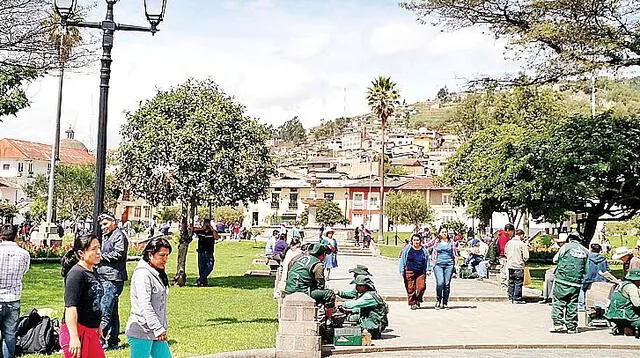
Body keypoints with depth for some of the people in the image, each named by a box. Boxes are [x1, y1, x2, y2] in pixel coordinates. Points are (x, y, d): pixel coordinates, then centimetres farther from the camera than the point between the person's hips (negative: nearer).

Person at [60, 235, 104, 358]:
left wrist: (98, 326, 29)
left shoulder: (93, 272, 11)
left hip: (91, 331, 9)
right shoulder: (76, 274, -17)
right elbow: (70, 307, -24)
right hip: (76, 331, -9)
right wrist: (74, 337, -29)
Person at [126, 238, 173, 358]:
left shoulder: (158, 274, 15)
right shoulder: (142, 274, -15)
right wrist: (158, 329, -25)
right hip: (141, 332, -9)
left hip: (156, 332, 9)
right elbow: (145, 306, -22)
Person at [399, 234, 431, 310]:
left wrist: (428, 269, 9)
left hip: (421, 272, 2)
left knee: (421, 287, -9)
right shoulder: (407, 249, 3)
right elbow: (402, 260, 5)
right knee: (411, 288, -3)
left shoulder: (424, 250, 10)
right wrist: (402, 271, 1)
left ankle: (417, 301, 12)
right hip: (409, 272, -1)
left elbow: (427, 260, 17)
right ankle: (412, 303, 9)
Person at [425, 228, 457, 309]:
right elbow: (427, 245, 18)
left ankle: (445, 303, 9)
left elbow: (455, 253, 16)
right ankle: (438, 300, 2)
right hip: (438, 264, -1)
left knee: (447, 284, 0)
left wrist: (455, 263, 10)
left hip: (449, 264, 1)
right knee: (440, 283, -16)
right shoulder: (435, 241, 8)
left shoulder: (451, 241, 13)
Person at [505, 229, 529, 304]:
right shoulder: (522, 244, -13)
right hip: (519, 266, -5)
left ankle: (511, 297, 18)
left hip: (510, 265, 5)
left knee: (511, 282, 14)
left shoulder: (508, 243, 2)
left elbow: (505, 253, 12)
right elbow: (526, 257, -12)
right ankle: (517, 299, 3)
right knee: (518, 283, 2)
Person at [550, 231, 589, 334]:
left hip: (562, 280, -3)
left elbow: (555, 259, 8)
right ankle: (572, 327, 10)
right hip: (576, 282, 3)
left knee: (558, 301, 2)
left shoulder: (566, 247, -2)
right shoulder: (585, 251, 8)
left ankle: (558, 323, -5)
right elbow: (586, 269, 10)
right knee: (572, 304, 8)